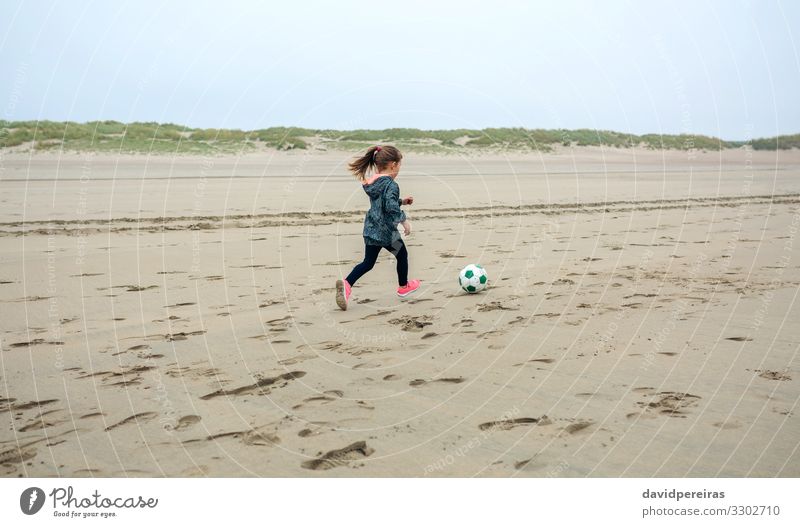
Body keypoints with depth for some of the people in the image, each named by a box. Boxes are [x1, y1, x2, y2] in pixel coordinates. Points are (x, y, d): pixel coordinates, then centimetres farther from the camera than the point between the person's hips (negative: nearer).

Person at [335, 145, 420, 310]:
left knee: (368, 262, 11)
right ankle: (403, 286, 36)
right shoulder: (391, 185, -19)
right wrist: (404, 220, -19)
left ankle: (346, 284, -12)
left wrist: (402, 201, 22)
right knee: (402, 255, 19)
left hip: (370, 229, 7)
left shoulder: (372, 183, 9)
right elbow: (391, 207, -30)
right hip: (386, 231, -7)